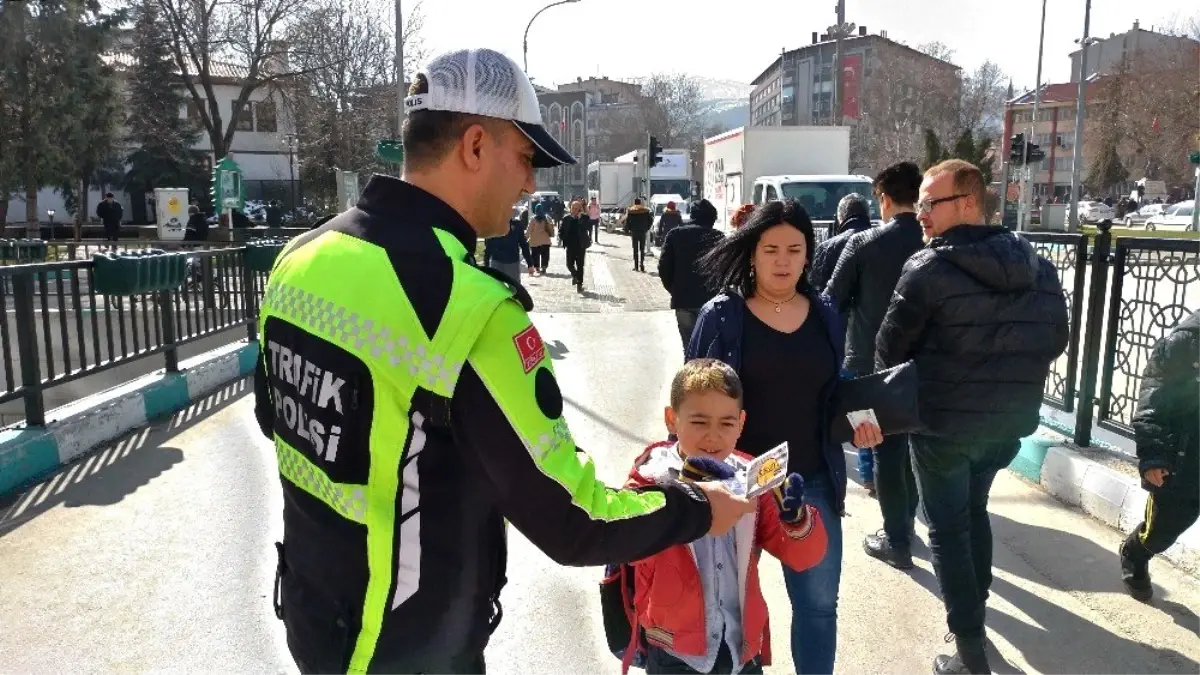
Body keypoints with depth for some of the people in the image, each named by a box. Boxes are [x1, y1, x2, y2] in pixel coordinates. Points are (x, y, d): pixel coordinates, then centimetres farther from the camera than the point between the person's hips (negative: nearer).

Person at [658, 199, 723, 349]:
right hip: (712, 300, -1)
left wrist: (675, 290, 12)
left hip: (683, 300, 1)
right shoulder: (719, 237, -2)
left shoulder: (675, 234, 3)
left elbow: (664, 267, 0)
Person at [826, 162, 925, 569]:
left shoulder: (864, 243, -12)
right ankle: (905, 522, 34)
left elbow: (832, 301, -6)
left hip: (873, 360, -4)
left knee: (886, 449, 4)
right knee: (910, 444, 20)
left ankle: (897, 541, 10)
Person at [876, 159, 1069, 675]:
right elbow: (1055, 342, 9)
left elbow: (889, 350, -11)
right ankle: (976, 599, 40)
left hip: (944, 421, -6)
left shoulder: (928, 268, -16)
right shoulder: (1037, 267, 1)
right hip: (1012, 419, 6)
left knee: (948, 526, 7)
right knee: (974, 509, 26)